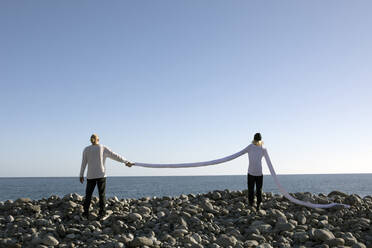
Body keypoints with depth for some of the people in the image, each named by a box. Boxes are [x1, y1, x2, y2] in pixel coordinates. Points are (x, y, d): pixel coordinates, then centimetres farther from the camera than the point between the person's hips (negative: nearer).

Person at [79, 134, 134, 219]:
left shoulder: (86, 149, 4)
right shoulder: (103, 148, 1)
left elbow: (83, 163, 5)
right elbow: (115, 156, 1)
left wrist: (81, 175, 11)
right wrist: (126, 162, 5)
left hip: (90, 176, 1)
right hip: (101, 175, -1)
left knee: (88, 194, 8)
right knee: (102, 195, 2)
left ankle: (86, 213, 2)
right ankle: (101, 213, -3)